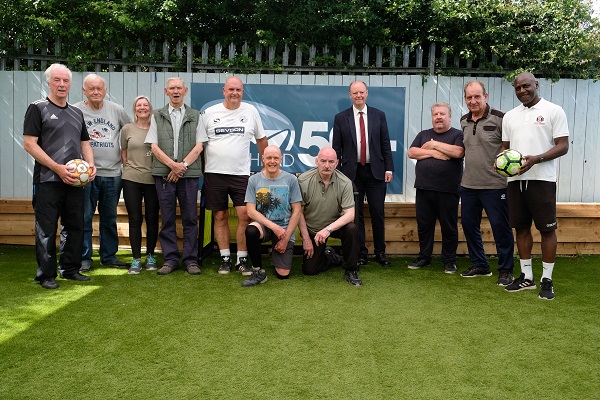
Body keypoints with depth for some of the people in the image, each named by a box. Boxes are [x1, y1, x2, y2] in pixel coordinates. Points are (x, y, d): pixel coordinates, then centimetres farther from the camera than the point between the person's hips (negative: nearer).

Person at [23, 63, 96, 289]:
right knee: (46, 230, -1)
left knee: (75, 226, 10)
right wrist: (58, 168, -16)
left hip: (75, 181, 6)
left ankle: (71, 269, 22)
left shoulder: (76, 113, 17)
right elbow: (29, 144, -9)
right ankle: (46, 275, 8)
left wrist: (91, 164, 2)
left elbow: (84, 143, 22)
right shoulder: (38, 109, -1)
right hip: (48, 180, -6)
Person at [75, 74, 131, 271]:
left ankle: (109, 255, 23)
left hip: (113, 173, 3)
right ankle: (84, 258, 11)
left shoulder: (116, 110, 9)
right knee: (84, 218, 0)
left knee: (109, 218, 12)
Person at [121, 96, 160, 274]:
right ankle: (136, 259, 9)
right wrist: (130, 170, 8)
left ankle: (150, 256, 19)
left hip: (153, 180, 0)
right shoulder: (127, 129, 6)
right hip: (131, 180, 0)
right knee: (135, 219, 2)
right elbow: (123, 153, 13)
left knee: (152, 219, 5)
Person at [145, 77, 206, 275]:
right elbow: (154, 147, 4)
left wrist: (183, 165, -9)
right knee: (167, 218, 2)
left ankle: (191, 259, 8)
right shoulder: (157, 116, 13)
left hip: (189, 172, 0)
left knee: (190, 218, 1)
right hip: (163, 173, 1)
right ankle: (170, 259, 10)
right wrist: (173, 164, -10)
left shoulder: (195, 116, 12)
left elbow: (199, 146, 3)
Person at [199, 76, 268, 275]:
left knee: (245, 215, -7)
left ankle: (242, 260, 5)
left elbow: (261, 139, 15)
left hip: (241, 173, 0)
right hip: (214, 173, 0)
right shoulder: (210, 113, 5)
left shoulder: (251, 111, 6)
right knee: (220, 217, 6)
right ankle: (225, 259, 16)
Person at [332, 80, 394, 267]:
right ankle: (361, 253, 15)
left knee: (378, 214, 5)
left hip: (375, 171, 1)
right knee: (356, 215, 5)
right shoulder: (341, 118, 4)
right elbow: (336, 149, 4)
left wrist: (389, 168, -1)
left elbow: (385, 145, 6)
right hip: (352, 172, 0)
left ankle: (380, 252, 17)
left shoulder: (379, 115, 6)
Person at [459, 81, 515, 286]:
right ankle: (480, 265, 28)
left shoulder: (499, 118, -9)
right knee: (469, 225, 12)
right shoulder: (464, 121, 10)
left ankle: (505, 270, 15)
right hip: (468, 185, 6)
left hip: (494, 185, -6)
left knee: (500, 227, 1)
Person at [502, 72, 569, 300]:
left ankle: (546, 279, 10)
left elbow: (563, 146, -6)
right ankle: (526, 276, 19)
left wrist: (536, 159, -21)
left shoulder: (553, 111, -1)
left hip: (542, 179, -5)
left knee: (547, 228, 0)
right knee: (521, 228, 9)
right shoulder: (510, 116, 14)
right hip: (515, 179, 5)